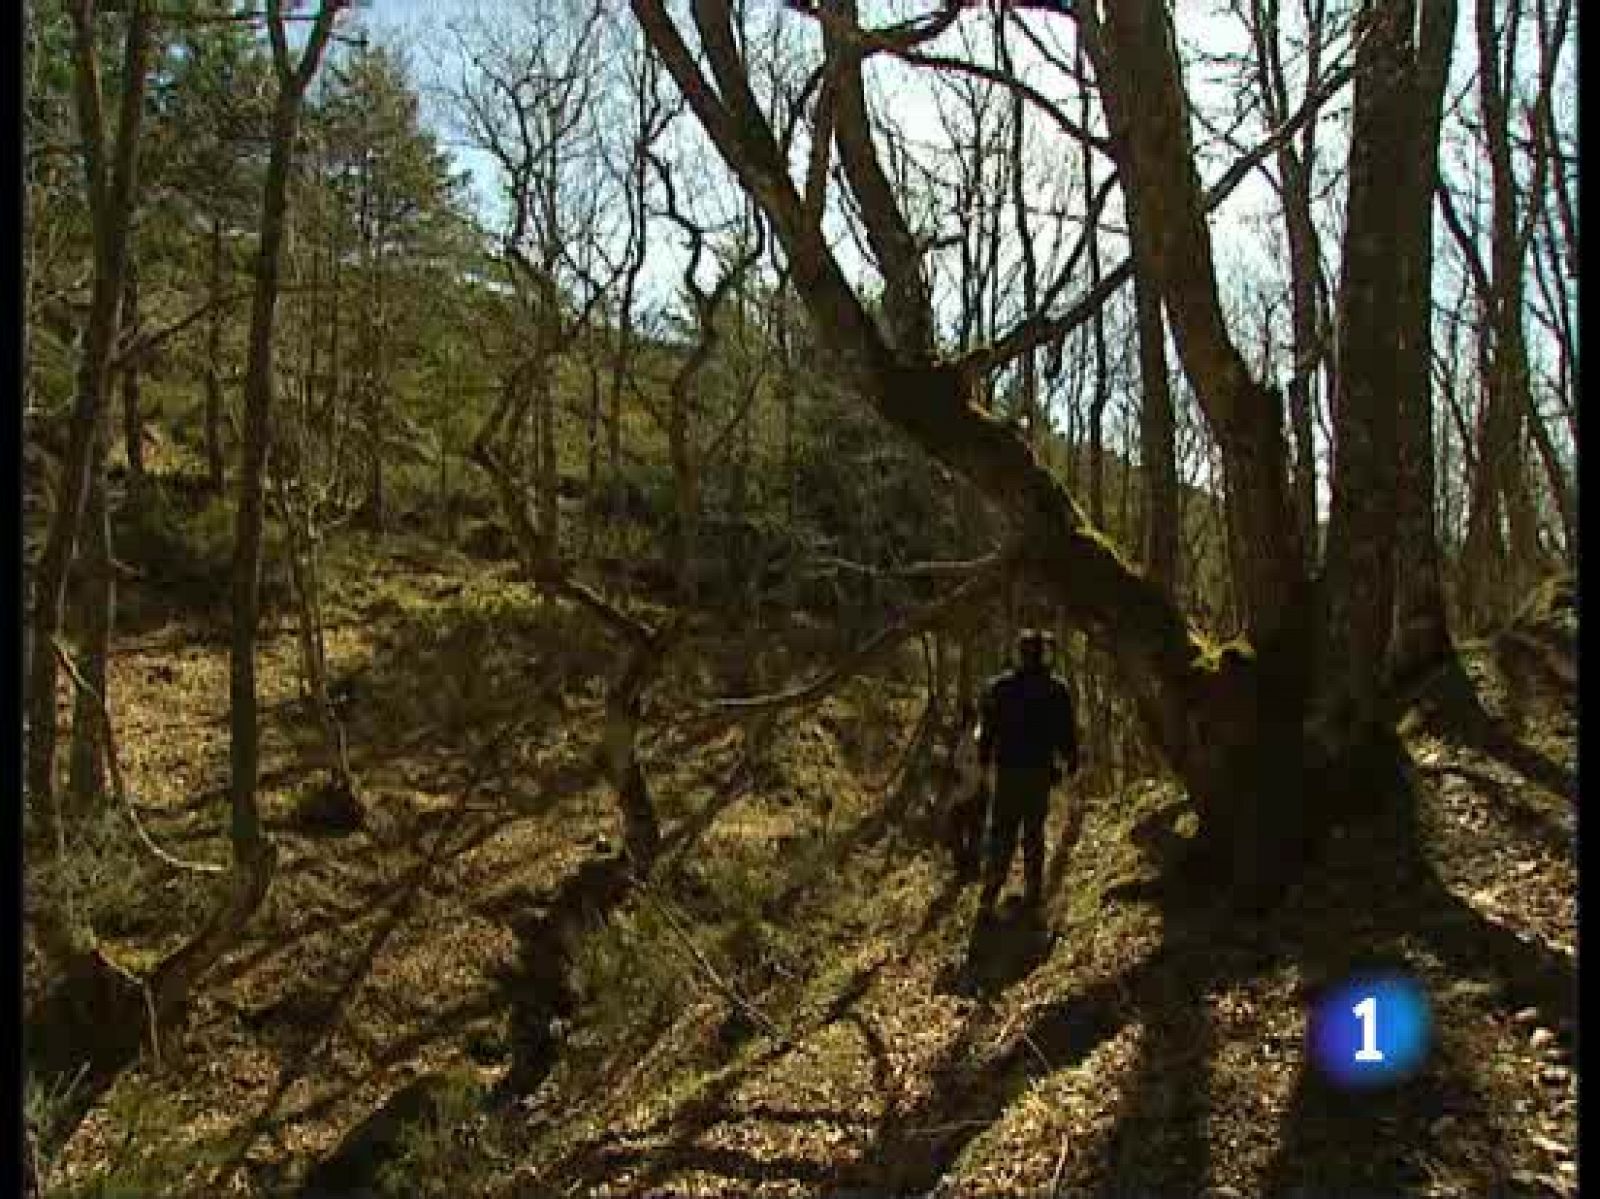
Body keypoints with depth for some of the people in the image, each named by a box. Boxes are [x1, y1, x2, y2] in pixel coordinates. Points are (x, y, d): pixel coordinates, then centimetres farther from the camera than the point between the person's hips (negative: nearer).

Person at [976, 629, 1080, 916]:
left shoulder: (999, 687, -3)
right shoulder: (1057, 690, -2)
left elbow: (986, 728, 1)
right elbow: (1067, 733, 1)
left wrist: (984, 758, 16)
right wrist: (1071, 762, 16)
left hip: (1008, 771, 0)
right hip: (1040, 771, 1)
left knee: (1002, 834, 4)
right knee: (1034, 833, 13)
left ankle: (989, 898, -2)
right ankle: (1033, 894, 16)